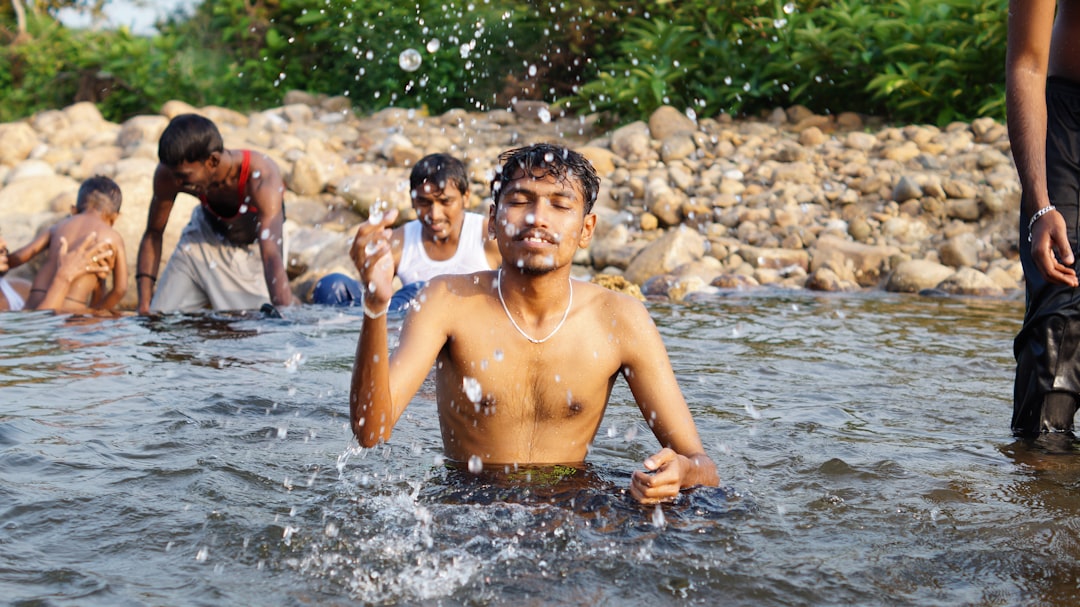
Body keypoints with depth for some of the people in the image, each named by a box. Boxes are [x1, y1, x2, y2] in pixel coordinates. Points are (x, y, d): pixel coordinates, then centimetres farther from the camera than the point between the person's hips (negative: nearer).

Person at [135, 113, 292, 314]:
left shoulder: (262, 178, -38)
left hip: (253, 252, -3)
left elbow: (272, 258, -47)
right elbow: (153, 234, -13)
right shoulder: (168, 174, -27)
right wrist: (144, 306, -21)